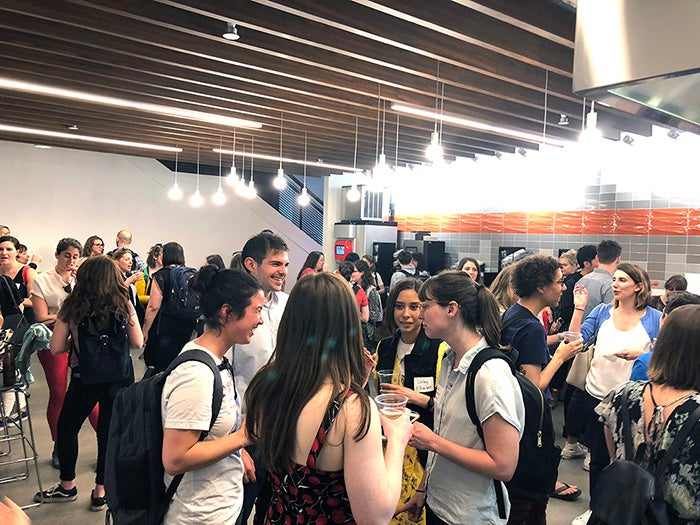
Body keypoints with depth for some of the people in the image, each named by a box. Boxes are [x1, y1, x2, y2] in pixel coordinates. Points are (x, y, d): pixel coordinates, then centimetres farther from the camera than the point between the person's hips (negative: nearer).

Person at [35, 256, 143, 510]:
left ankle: (67, 486, 34)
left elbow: (56, 348, -7)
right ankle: (101, 492, 20)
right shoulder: (123, 305, -7)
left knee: (67, 427, 22)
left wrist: (76, 340, 11)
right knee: (109, 431, 11)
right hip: (119, 377, 1)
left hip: (84, 377, 0)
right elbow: (137, 342, -3)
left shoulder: (71, 307, -7)